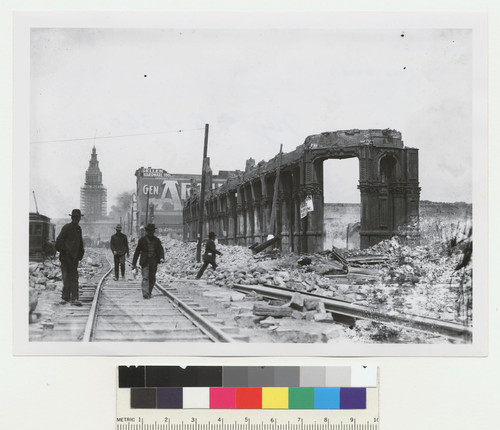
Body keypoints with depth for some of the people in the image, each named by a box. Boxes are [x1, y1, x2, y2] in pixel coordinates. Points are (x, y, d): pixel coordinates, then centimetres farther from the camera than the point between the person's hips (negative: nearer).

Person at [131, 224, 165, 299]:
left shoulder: (157, 240, 8)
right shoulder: (142, 240, 1)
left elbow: (161, 250, 3)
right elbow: (137, 252, 4)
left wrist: (162, 258, -19)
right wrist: (134, 263, 2)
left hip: (154, 262, 3)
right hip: (145, 262, -3)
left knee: (152, 278, 6)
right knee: (145, 278, -13)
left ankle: (149, 293, 19)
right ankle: (145, 293, -20)